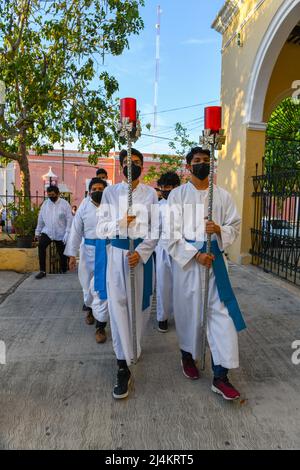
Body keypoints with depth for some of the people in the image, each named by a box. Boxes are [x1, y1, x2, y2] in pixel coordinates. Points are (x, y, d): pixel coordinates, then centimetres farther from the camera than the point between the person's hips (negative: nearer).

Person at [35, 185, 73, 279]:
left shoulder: (65, 204, -7)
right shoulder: (45, 203, 5)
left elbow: (69, 220, -10)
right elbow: (41, 218, 12)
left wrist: (67, 233, -16)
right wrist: (38, 231, 15)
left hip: (60, 234, -2)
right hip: (47, 232, 2)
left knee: (62, 253, 7)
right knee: (41, 245, -23)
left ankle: (64, 271, 30)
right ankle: (42, 271, -17)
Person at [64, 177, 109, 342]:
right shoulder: (84, 208, 1)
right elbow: (76, 231, 2)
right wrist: (72, 254, -1)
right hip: (88, 251, 3)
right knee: (88, 285, 18)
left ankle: (100, 326, 7)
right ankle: (90, 309, 49)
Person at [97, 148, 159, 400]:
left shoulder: (150, 193, 3)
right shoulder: (110, 192, 4)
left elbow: (156, 230, -1)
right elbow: (101, 229, 0)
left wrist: (140, 253, -14)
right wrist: (121, 221, -19)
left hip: (143, 253, 1)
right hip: (117, 253, 0)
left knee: (140, 303, 11)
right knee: (118, 305, -3)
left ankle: (134, 346, 40)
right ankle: (123, 367, 6)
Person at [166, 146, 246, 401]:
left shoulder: (222, 195, 6)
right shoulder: (177, 194, 0)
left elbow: (235, 225, 9)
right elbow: (172, 233, -5)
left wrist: (220, 230, -14)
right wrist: (196, 254, -15)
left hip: (214, 259, 2)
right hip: (186, 259, -1)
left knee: (221, 314, -2)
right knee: (188, 311, 11)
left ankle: (221, 377, 9)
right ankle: (188, 356, 37)